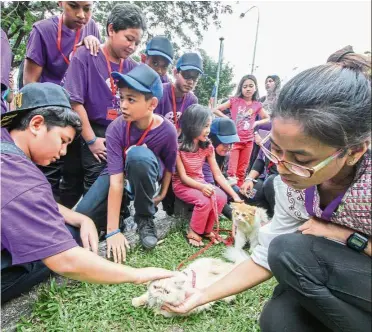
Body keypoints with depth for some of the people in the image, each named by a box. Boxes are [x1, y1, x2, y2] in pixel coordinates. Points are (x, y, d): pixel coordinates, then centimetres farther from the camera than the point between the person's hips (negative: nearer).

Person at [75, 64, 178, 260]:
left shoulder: (167, 131, -25)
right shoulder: (116, 129, -26)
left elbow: (169, 165, -5)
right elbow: (116, 180, -31)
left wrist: (162, 194, 5)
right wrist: (113, 230, -33)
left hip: (147, 174, 0)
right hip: (119, 173, 1)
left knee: (138, 154, -38)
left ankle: (145, 219, -16)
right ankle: (121, 210, 13)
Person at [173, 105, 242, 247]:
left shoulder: (207, 146, -4)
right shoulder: (178, 146, -19)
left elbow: (218, 175, -4)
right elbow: (183, 177, -18)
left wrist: (234, 195, -11)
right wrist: (202, 187, -36)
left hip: (200, 182, 5)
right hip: (181, 185, -5)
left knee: (221, 197, -21)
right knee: (205, 200, -31)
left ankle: (207, 230, 1)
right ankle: (194, 232, -6)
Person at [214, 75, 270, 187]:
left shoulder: (257, 105, 4)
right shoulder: (234, 101, -2)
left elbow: (267, 118, 17)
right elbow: (216, 110, 1)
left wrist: (256, 123, 1)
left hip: (248, 141, 3)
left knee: (242, 170, 11)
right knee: (232, 169, -5)